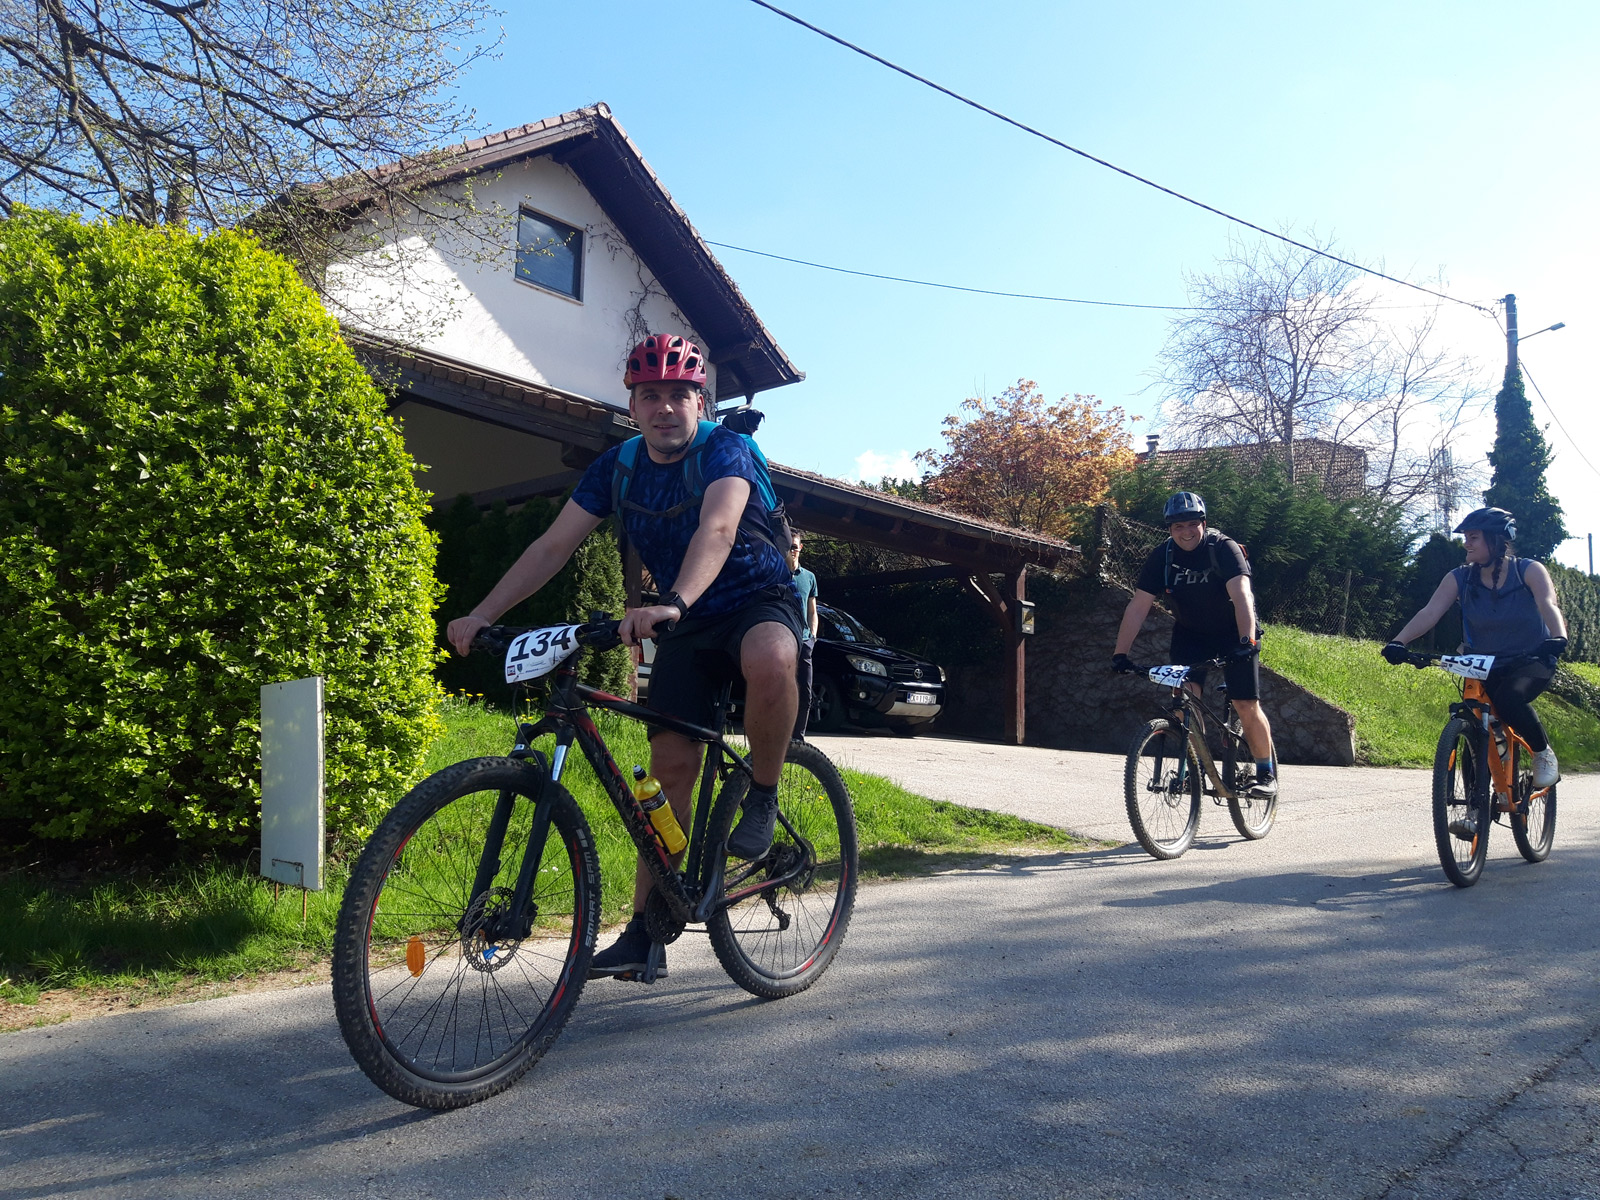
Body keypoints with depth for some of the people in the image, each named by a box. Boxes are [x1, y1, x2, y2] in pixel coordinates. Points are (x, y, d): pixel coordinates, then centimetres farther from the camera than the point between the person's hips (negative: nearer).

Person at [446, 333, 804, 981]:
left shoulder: (724, 449, -17)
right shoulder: (617, 467, -1)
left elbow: (718, 528, -37)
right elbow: (553, 546, -2)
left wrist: (673, 603, -55)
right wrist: (481, 616, -12)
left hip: (758, 601, -4)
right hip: (682, 624, 4)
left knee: (770, 658, -40)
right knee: (671, 762, -7)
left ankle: (763, 794, -14)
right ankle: (646, 930, 1)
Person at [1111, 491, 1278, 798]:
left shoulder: (1224, 548, -22)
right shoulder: (1162, 556, -13)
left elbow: (1241, 595, -35)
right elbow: (1138, 606, -16)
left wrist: (1247, 641, -50)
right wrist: (1120, 653, -24)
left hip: (1233, 633, -3)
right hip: (1190, 632, 3)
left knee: (1246, 706, -8)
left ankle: (1266, 773, 11)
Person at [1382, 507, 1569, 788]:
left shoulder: (1529, 571, -13)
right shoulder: (1460, 579, -8)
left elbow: (1548, 605, -31)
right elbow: (1429, 612, -20)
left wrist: (1558, 638, -52)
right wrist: (1398, 642, -37)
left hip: (1531, 661, -3)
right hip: (1484, 666, 3)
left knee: (1508, 698, -32)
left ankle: (1544, 754, -7)